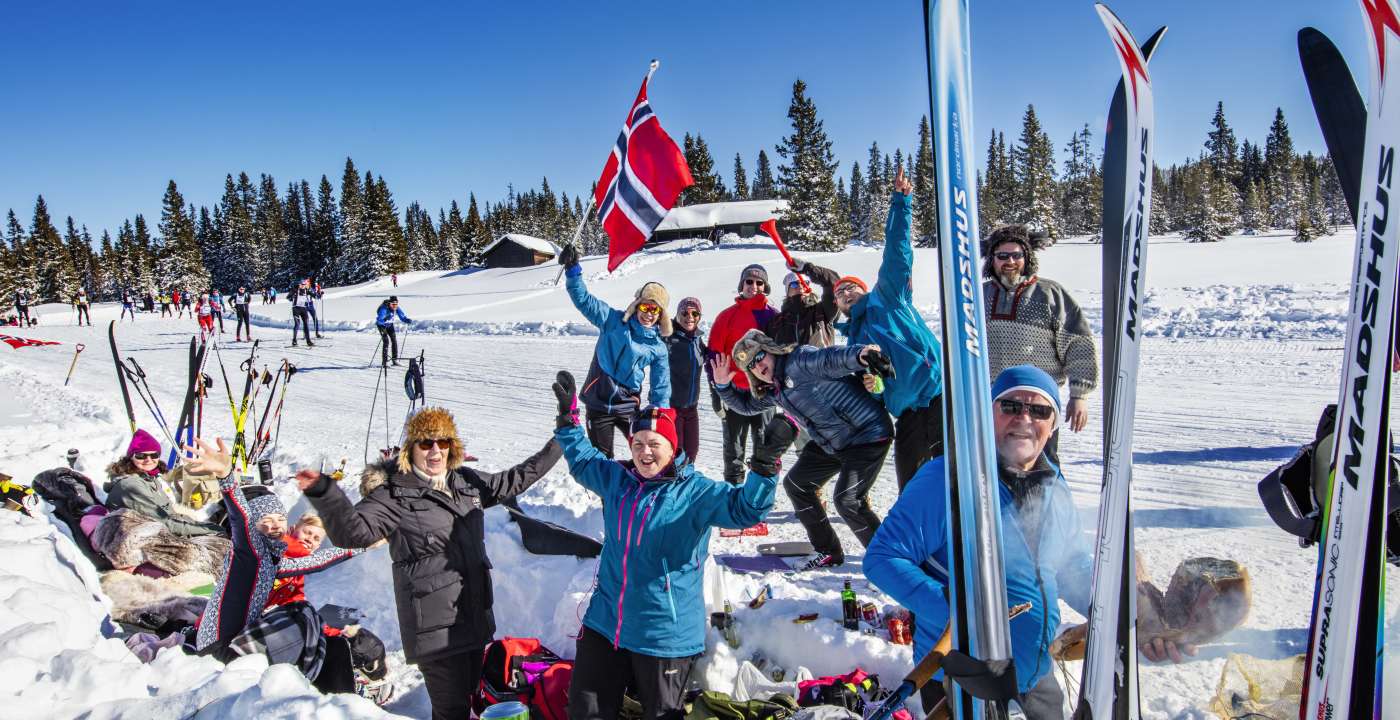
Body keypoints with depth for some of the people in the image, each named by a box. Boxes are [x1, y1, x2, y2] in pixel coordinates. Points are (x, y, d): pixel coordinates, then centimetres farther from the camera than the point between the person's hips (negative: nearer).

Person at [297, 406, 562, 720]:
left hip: (476, 616, 7)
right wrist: (325, 494, -42)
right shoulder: (394, 495, -12)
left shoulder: (467, 482, 8)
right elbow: (353, 530, -24)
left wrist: (557, 446, 23)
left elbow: (514, 480, 21)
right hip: (436, 625, -7)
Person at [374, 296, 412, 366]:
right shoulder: (384, 308, -33)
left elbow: (402, 317, -11)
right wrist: (385, 324, -61)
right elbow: (379, 320, -43)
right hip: (381, 324, -6)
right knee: (386, 341, -16)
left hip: (389, 324, 6)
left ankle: (395, 360, 8)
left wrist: (408, 320, -31)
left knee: (394, 340, -2)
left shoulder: (396, 309, -14)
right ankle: (385, 361, -11)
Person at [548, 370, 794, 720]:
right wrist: (568, 416, 17)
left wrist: (764, 465, -39)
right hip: (604, 623, 5)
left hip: (665, 634, -4)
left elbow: (745, 508, -25)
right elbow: (583, 459, 23)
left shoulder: (695, 492, -12)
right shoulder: (617, 478, 3)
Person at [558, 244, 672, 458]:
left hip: (628, 406, 2)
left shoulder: (658, 348, 0)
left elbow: (661, 389, 5)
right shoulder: (614, 321, -5)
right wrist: (572, 270, -25)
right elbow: (584, 300, -12)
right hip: (599, 402, -1)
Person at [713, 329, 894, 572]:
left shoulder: (798, 360, -18)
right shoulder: (772, 391, 10)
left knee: (848, 501, -18)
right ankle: (828, 552, 24)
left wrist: (860, 355, -58)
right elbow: (746, 404, 27)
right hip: (831, 444, 10)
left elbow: (830, 359, -37)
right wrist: (724, 386, 10)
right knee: (796, 484, 13)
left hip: (867, 434, -10)